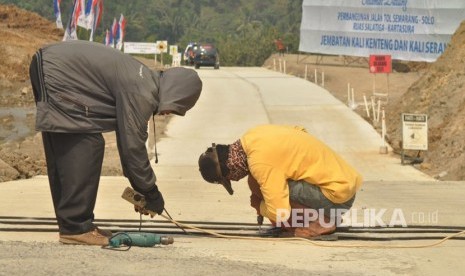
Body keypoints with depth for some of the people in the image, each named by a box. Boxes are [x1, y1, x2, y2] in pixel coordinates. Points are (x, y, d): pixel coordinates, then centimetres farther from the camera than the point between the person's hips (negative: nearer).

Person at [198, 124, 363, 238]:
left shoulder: (260, 163, -23)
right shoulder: (254, 135, 2)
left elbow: (278, 213, -26)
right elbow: (297, 130, 19)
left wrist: (260, 207, -1)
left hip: (338, 195, -9)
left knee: (256, 184, -16)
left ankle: (320, 222, -6)